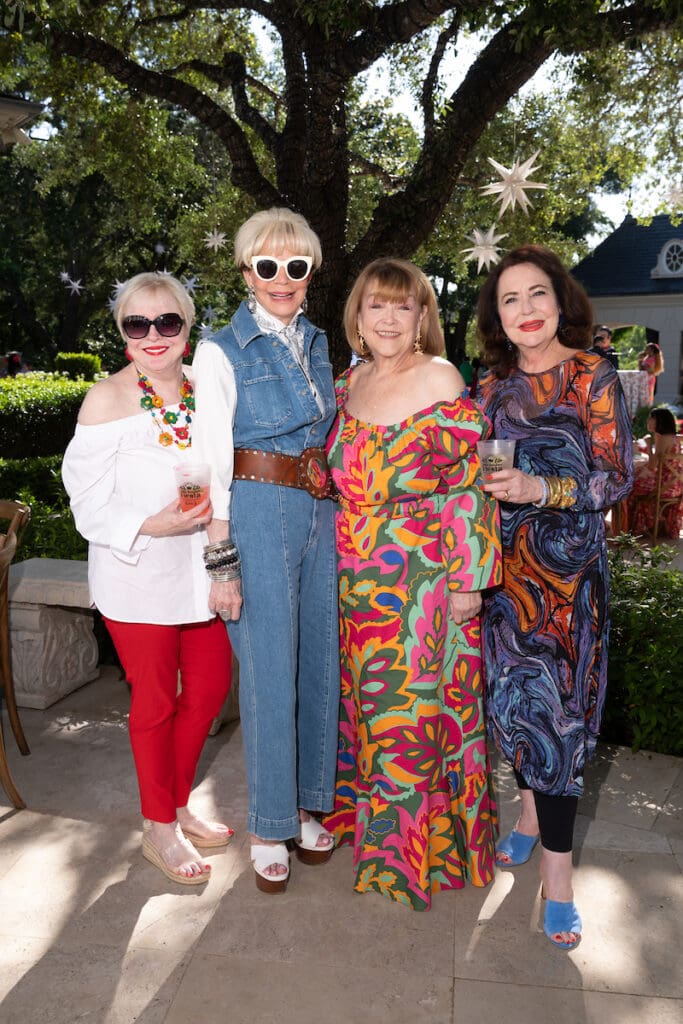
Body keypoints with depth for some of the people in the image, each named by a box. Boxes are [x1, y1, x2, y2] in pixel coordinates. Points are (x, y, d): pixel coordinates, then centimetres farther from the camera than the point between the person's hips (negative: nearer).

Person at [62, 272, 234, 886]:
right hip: (139, 576, -5)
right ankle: (158, 827, 30)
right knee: (155, 700, 9)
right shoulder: (107, 399, -11)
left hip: (202, 572, 5)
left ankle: (178, 803, 38)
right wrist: (153, 525, -24)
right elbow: (89, 502, -11)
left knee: (209, 687, 14)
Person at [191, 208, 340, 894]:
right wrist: (219, 560, -14)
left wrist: (337, 514, 13)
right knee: (269, 671, 0)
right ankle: (268, 826, 20)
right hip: (257, 515, -6)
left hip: (319, 514, 6)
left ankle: (308, 804, 31)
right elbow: (212, 468, -10)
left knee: (320, 662, 12)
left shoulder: (317, 343, 13)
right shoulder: (222, 352, -5)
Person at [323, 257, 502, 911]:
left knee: (415, 704, 3)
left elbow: (467, 487, -12)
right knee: (364, 697, 17)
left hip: (422, 579, -6)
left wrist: (466, 580, -14)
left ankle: (417, 845, 23)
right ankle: (368, 812, 39)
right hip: (356, 580, 6)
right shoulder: (351, 382, 8)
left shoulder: (441, 382, -10)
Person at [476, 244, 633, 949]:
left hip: (568, 565, -4)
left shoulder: (593, 378, -5)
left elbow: (617, 476, -9)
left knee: (558, 705, -3)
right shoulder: (492, 384, 8)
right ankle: (531, 814, 33)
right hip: (503, 564, 4)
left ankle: (555, 869, 10)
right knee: (512, 694, 11)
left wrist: (540, 489, -22)